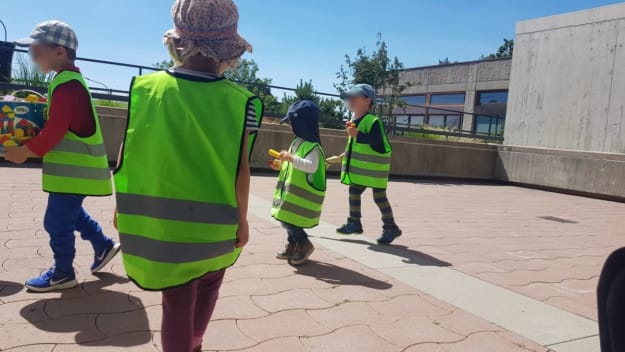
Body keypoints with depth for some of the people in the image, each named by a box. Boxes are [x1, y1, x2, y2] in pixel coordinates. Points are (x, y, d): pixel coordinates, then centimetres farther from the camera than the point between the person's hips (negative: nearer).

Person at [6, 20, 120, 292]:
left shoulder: (66, 85, -21)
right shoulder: (70, 81, 13)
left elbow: (54, 131, -23)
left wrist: (25, 152, -10)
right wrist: (31, 147, 13)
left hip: (74, 169, -10)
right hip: (77, 165, 10)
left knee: (57, 221, 2)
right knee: (70, 213, 24)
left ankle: (62, 273, 17)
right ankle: (104, 245, 35)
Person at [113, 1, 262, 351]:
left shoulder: (147, 87, -6)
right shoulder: (238, 101, -13)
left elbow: (129, 152, -2)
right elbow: (240, 167, -12)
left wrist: (124, 205, 12)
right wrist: (242, 218, 1)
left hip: (159, 218, 1)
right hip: (213, 223, 0)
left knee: (177, 302, 12)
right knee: (209, 282, 26)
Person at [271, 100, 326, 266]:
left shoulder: (312, 145, -19)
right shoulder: (298, 142, 12)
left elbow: (311, 166, -32)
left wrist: (291, 158, -34)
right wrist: (282, 165, 11)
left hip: (302, 193, -10)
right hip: (293, 191, 10)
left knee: (288, 219, -9)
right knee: (287, 218, 15)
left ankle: (304, 244, 9)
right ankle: (293, 246, 29)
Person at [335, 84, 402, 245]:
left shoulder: (373, 121, -18)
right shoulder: (355, 122, 12)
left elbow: (377, 141, -31)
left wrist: (358, 135, -37)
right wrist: (347, 154, 21)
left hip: (374, 168, -9)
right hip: (359, 168, 9)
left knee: (379, 197, -3)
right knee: (354, 192, 11)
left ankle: (391, 228, 9)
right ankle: (354, 223, 23)